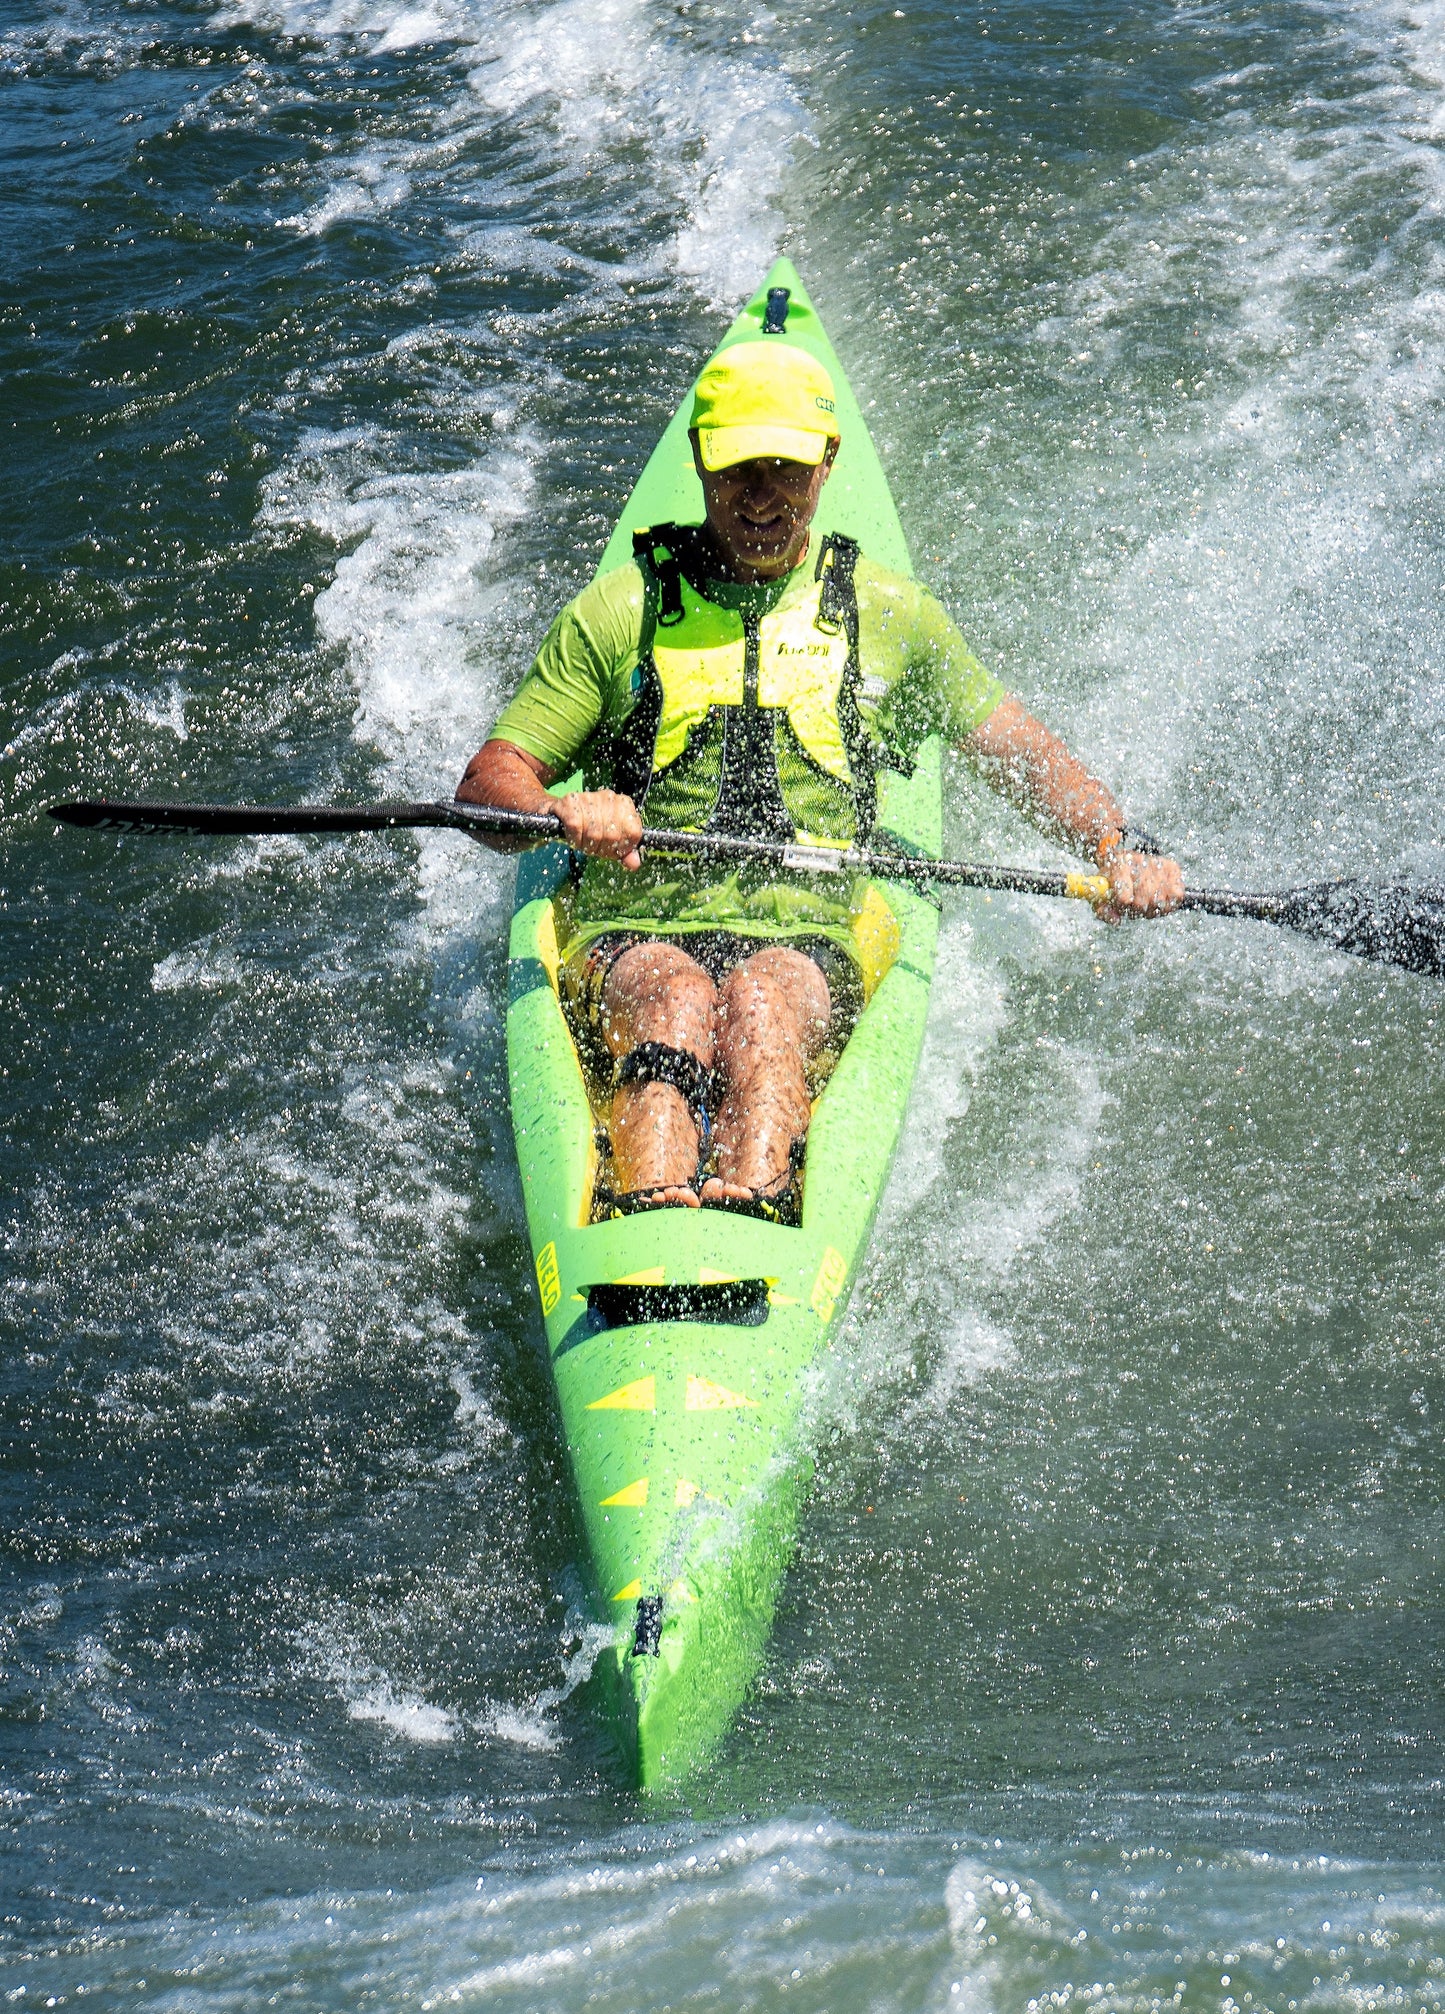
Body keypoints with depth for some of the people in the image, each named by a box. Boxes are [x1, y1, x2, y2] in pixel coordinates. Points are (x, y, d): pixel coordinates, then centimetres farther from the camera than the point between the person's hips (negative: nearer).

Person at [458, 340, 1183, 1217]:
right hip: (633, 937, 0)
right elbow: (487, 783, 6)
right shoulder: (621, 609, 12)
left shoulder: (888, 614, 17)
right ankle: (651, 1215, -60)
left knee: (759, 1001, -35)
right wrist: (560, 811, -17)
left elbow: (1026, 755, 19)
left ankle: (752, 1204, -61)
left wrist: (1116, 846, 0)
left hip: (808, 946, 0)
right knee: (676, 1001, -35)